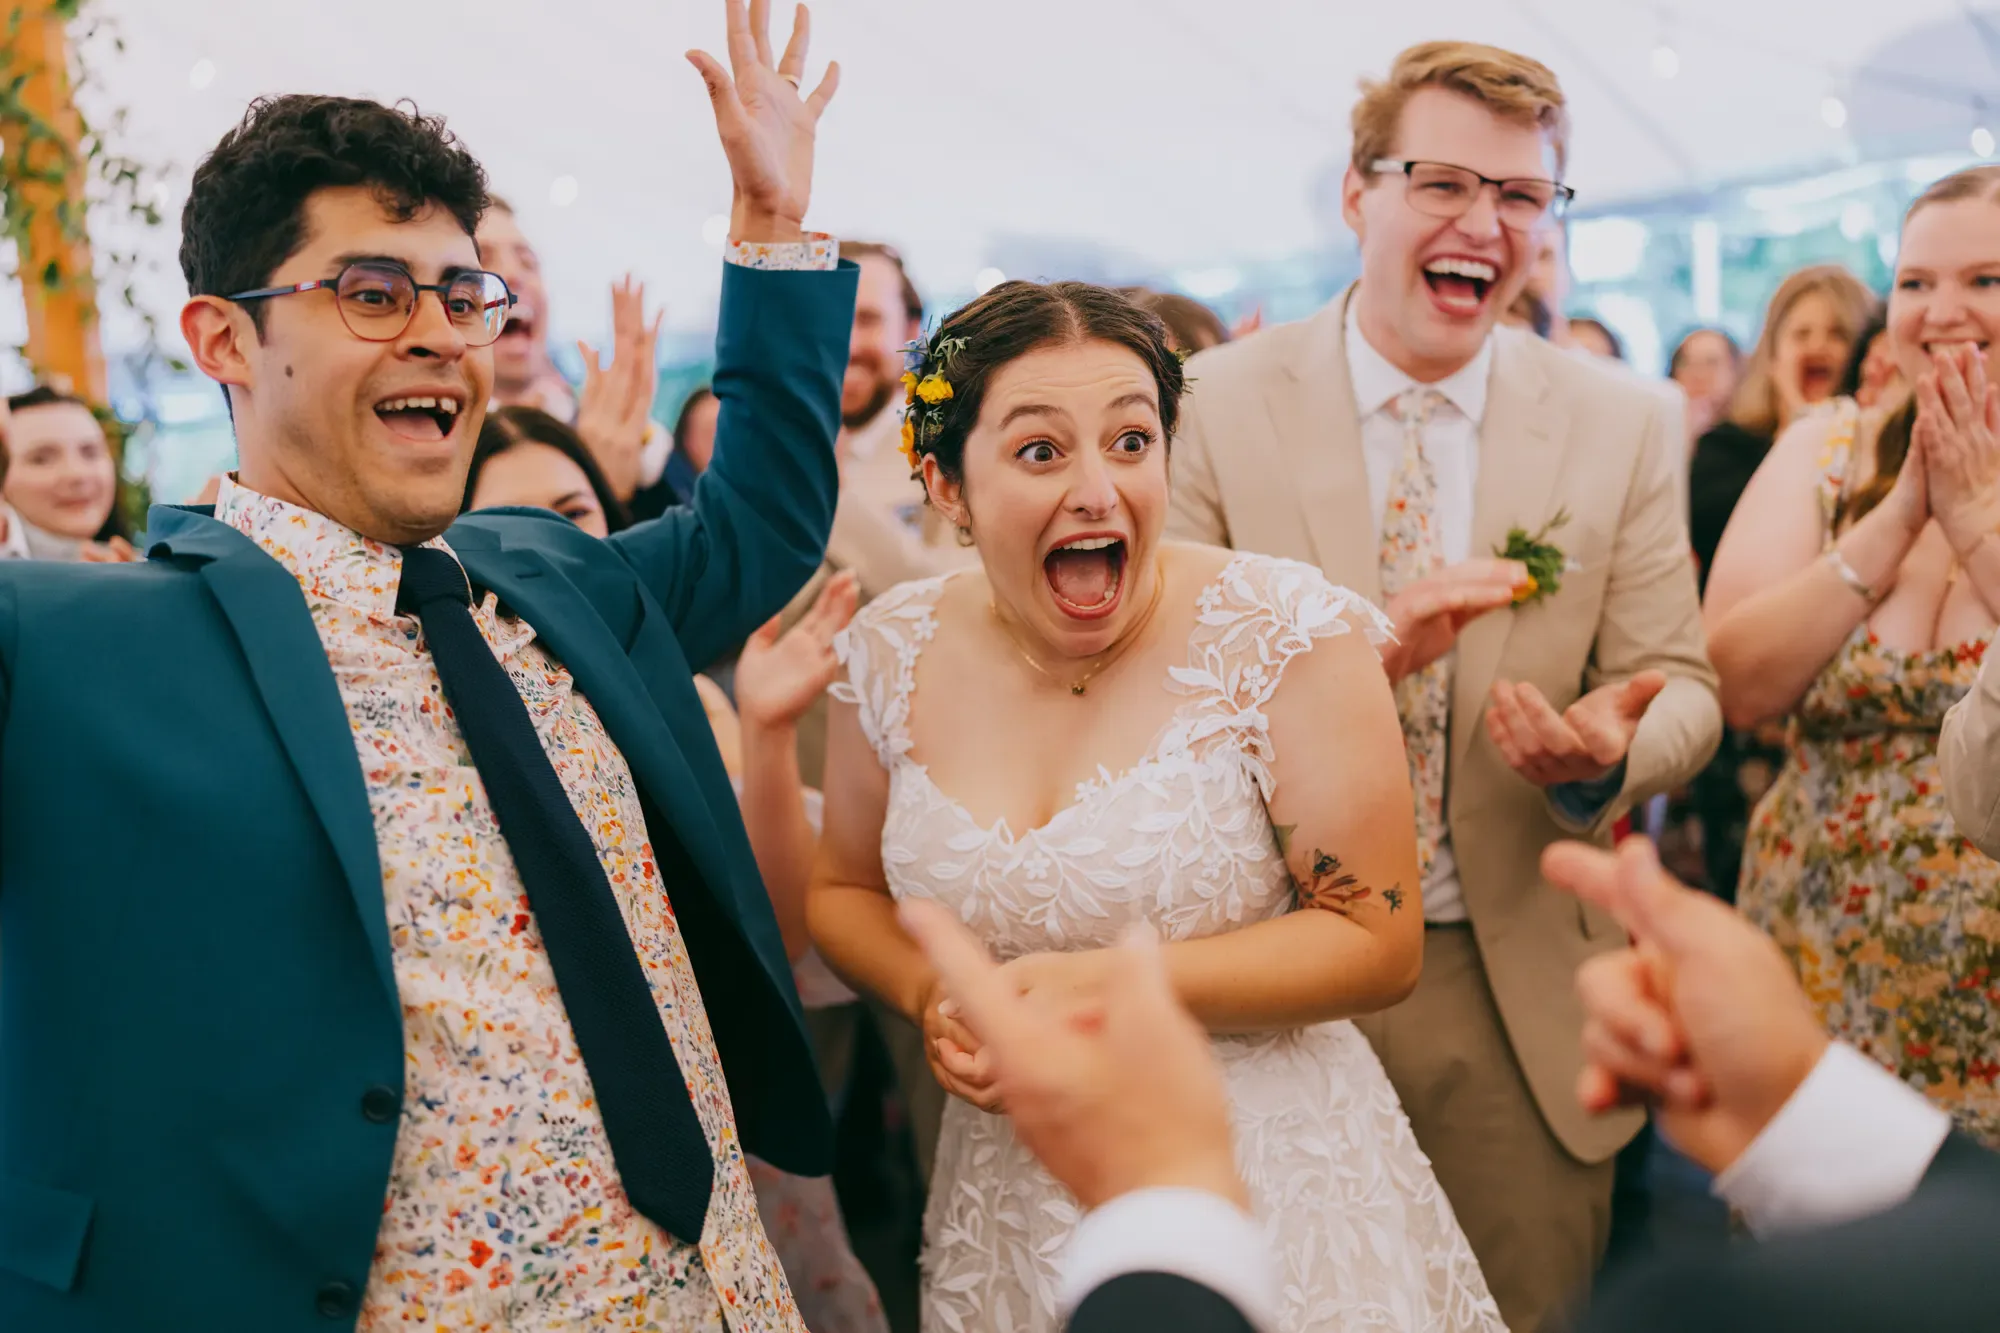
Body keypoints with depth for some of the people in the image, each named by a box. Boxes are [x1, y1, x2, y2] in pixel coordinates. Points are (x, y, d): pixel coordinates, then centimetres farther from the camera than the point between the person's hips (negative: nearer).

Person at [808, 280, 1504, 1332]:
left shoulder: (1287, 634, -16)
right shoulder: (895, 654, -5)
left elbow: (1378, 940, -14)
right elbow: (843, 890, 10)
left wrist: (1106, 987, -21)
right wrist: (928, 994, -11)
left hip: (1274, 1199, -3)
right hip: (1010, 1208, 3)